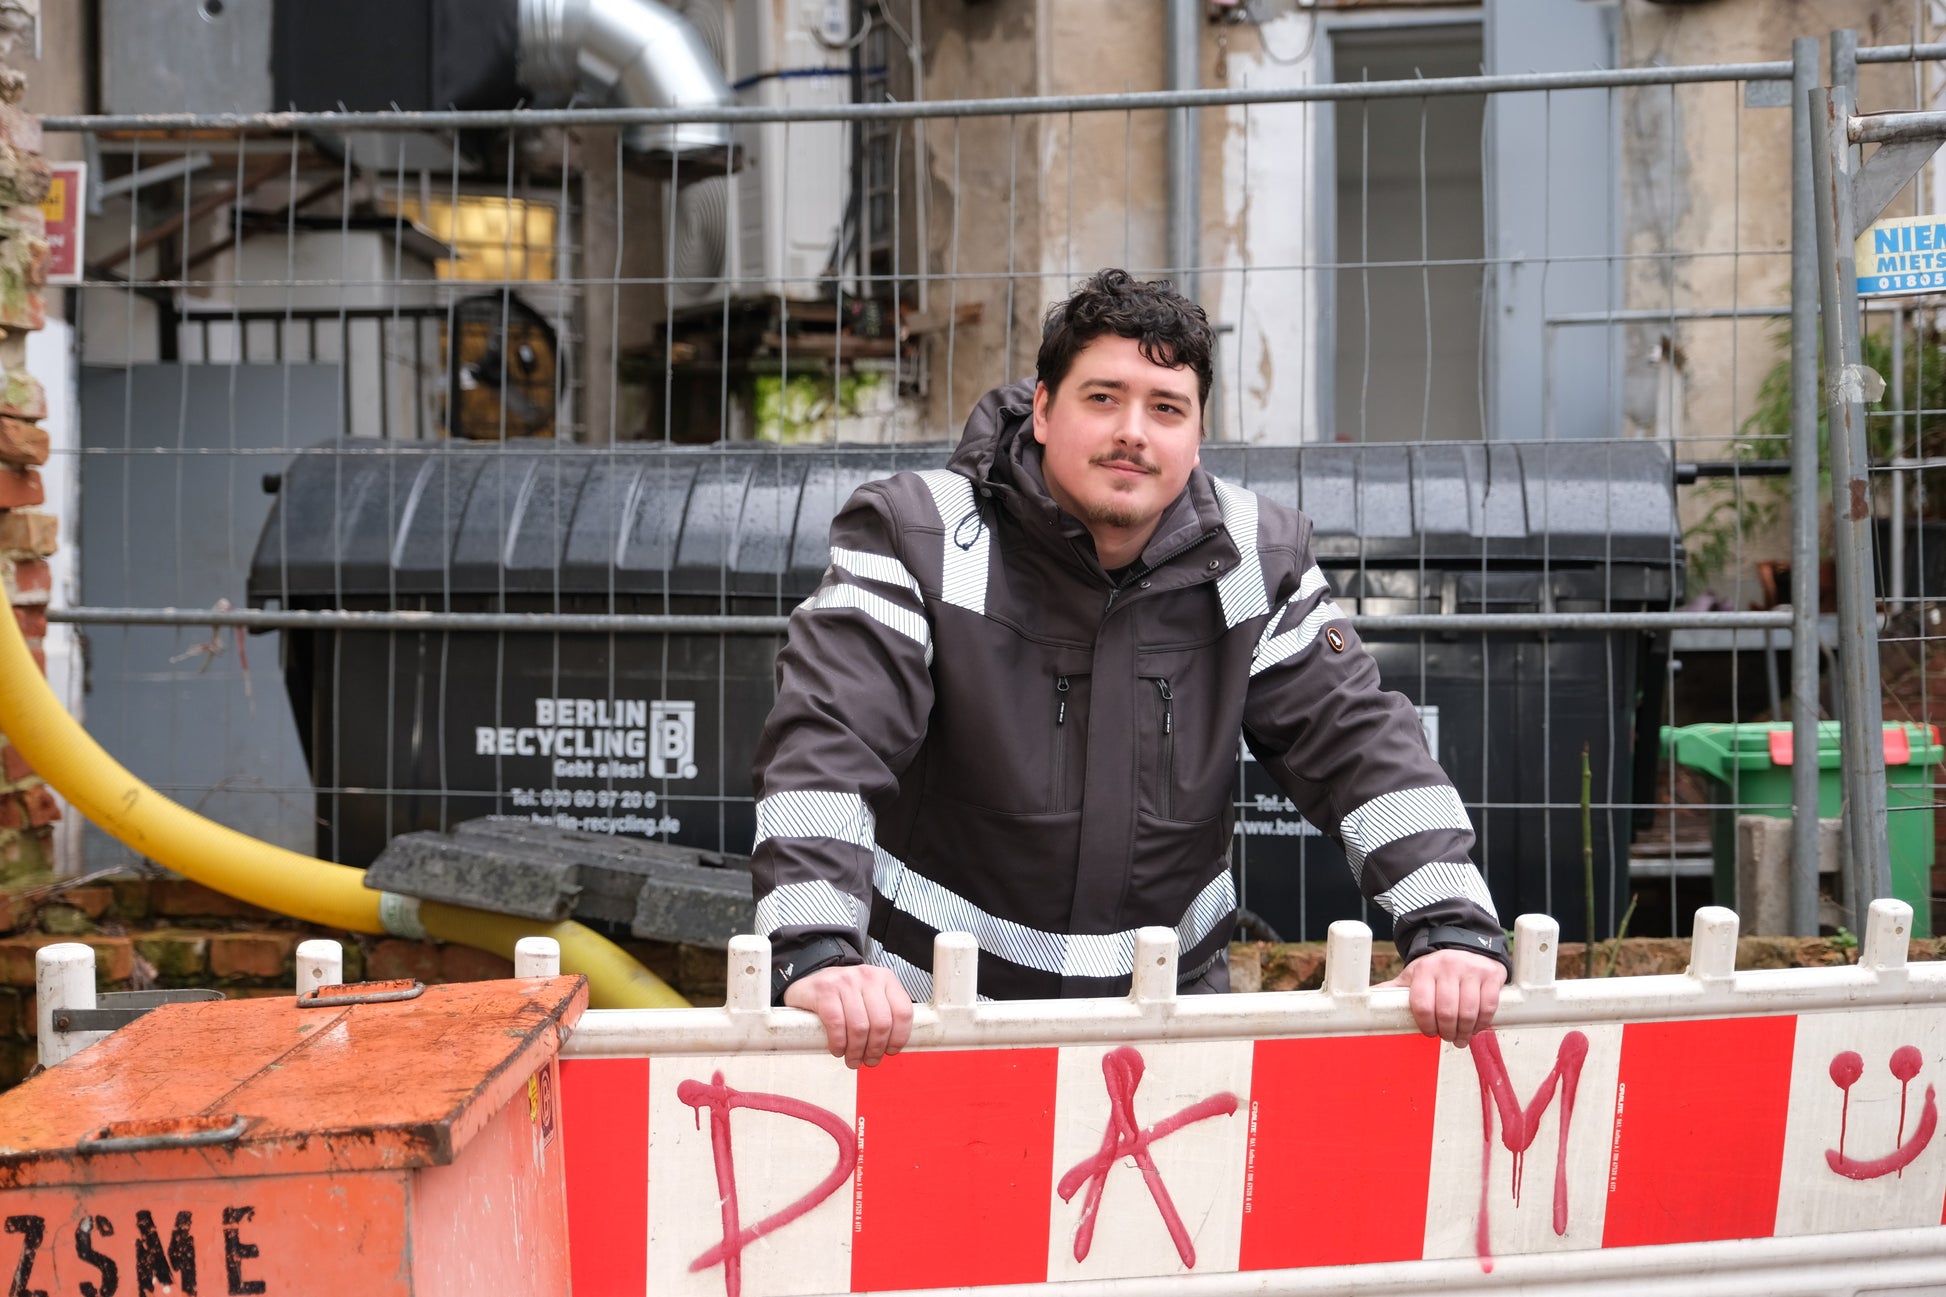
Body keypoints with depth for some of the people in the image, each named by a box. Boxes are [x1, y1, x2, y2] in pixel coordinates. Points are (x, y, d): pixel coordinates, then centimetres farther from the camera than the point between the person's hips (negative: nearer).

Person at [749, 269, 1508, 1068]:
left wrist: (1453, 926, -16)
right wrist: (815, 953, -36)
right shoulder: (918, 537, -10)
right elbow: (826, 738, -21)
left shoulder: (1253, 559, 1)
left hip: (1172, 1002, 3)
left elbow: (1360, 739, -1)